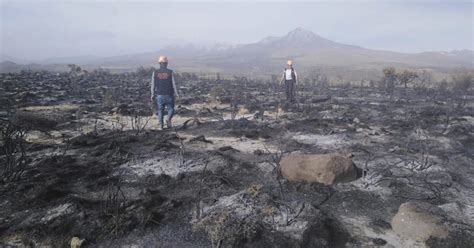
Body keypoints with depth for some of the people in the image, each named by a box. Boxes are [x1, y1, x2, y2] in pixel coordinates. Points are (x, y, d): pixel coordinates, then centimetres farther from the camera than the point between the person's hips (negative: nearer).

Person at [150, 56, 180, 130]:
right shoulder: (170, 72, -7)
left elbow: (153, 85, -4)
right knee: (171, 109, 14)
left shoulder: (155, 72, -4)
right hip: (169, 95, -1)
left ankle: (161, 126, 11)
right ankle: (169, 120, -12)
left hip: (159, 95, 1)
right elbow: (174, 84, -8)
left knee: (160, 111, 14)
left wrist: (152, 95, 3)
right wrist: (177, 94, 2)